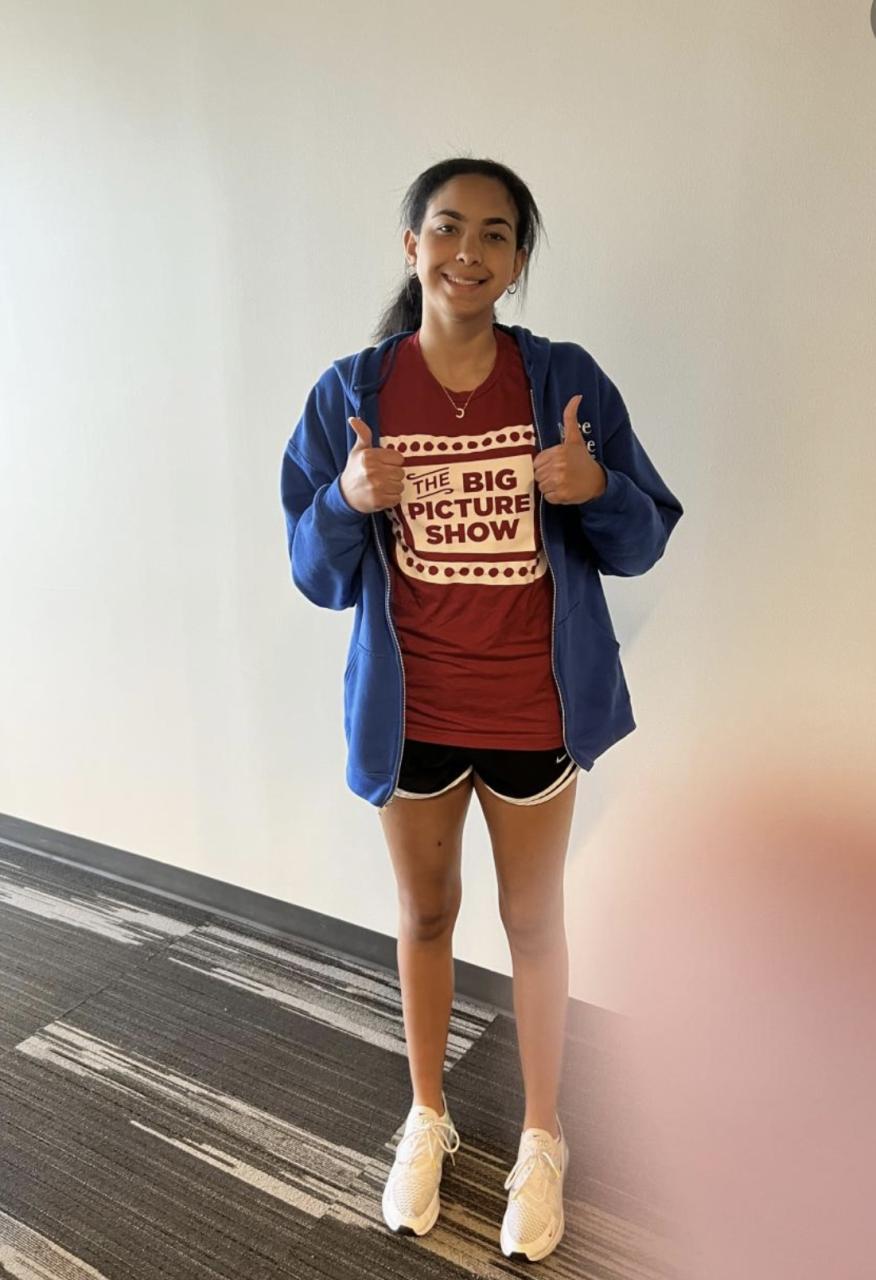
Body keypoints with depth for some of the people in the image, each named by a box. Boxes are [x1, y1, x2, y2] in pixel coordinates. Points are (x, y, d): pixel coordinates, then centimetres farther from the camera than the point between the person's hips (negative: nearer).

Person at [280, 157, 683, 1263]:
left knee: (533, 922, 16)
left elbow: (643, 542, -3)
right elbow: (318, 576, -3)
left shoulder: (564, 380, -7)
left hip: (535, 709, -1)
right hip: (410, 710, 1)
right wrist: (349, 500, -23)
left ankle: (541, 1138, 42)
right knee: (425, 915, 20)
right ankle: (426, 1118, 46)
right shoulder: (352, 392, -5)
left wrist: (596, 487, -24)